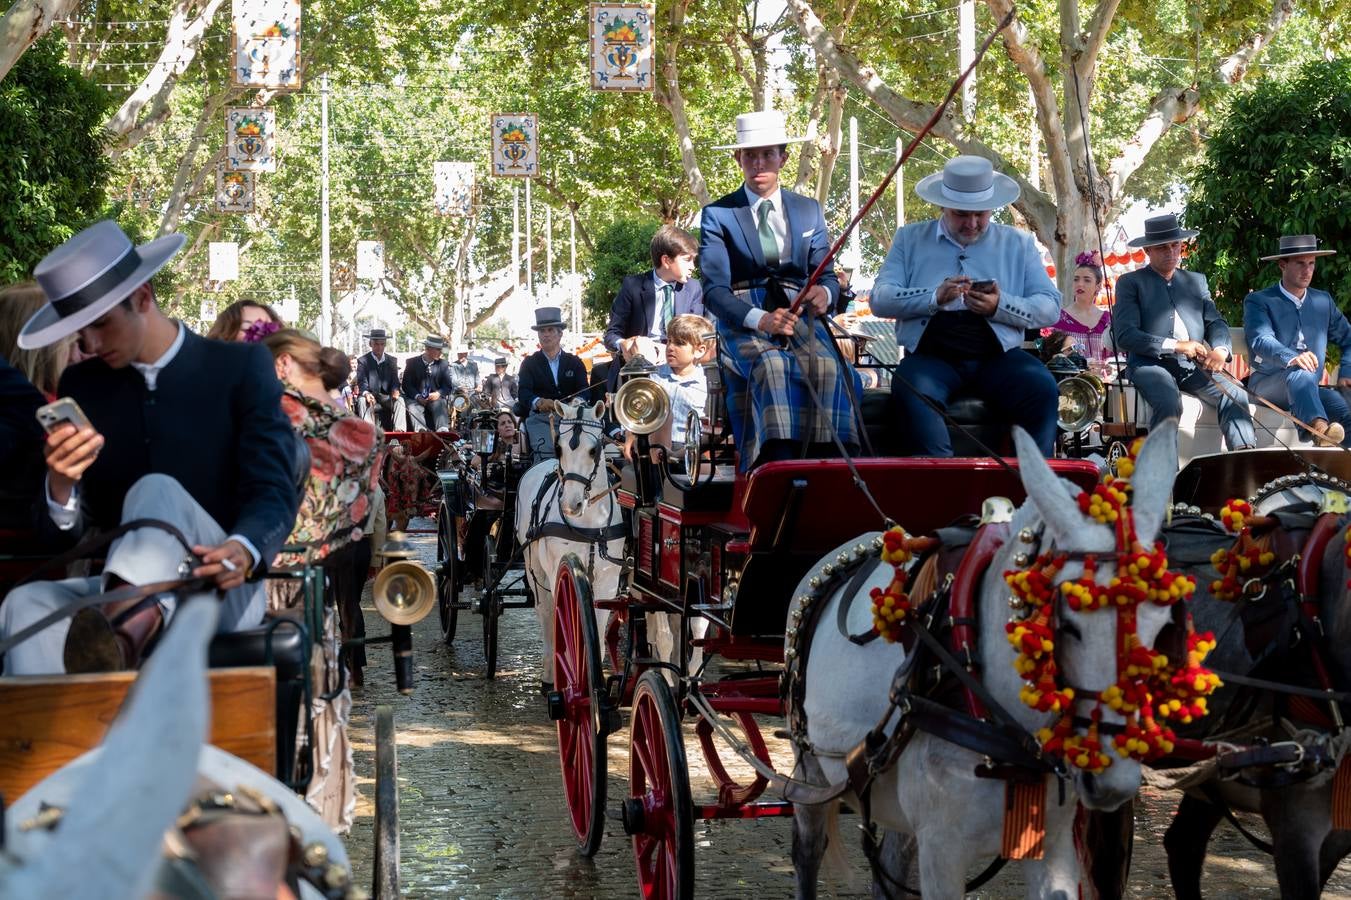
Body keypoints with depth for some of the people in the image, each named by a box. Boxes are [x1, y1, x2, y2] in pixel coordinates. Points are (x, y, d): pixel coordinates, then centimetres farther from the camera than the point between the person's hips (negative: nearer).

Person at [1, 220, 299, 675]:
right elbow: (73, 529, 10)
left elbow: (273, 492, -9)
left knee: (156, 490, -34)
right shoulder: (81, 386, 11)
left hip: (221, 589, -4)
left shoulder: (242, 368, 0)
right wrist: (61, 484, -15)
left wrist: (244, 551, -33)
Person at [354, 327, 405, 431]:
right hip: (369, 395, -2)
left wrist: (395, 390, -19)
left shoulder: (392, 361, 13)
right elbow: (362, 382, -6)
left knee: (399, 400, -27)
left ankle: (399, 431, -38)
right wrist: (366, 393, -29)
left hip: (386, 397, 2)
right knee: (362, 401, -34)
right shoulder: (363, 360, 4)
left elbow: (395, 380, 6)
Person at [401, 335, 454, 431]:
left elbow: (448, 386, 7)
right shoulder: (412, 363, 7)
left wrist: (438, 393, -16)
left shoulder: (442, 364, 11)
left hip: (435, 398, 1)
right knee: (413, 407, -32)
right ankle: (421, 430, -53)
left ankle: (442, 430, -53)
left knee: (440, 405, -31)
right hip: (416, 399, -1)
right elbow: (406, 385, 2)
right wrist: (417, 397, -15)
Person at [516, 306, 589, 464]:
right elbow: (524, 392, -4)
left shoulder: (575, 363, 15)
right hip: (540, 418, -1)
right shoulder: (530, 363, 12)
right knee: (545, 455, -25)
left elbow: (584, 391, 2)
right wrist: (538, 402, -28)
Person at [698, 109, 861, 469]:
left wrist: (825, 294, -12)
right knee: (774, 367, -37)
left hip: (800, 316, 2)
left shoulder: (808, 210, 18)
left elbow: (826, 275, 16)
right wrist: (760, 319, -22)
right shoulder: (717, 215, 8)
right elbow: (714, 290, -2)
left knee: (828, 368, -33)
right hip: (743, 322, -2)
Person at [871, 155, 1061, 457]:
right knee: (912, 392, -34)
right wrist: (935, 297, -13)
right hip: (931, 356, -1)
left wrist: (1000, 306, -12)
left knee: (1042, 388, -28)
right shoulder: (910, 239, 15)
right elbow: (880, 300, 3)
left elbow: (1050, 308, 7)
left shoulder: (1018, 243, 17)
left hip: (998, 356, 1)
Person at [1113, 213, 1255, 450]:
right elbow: (1124, 335, -6)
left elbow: (1215, 322, 16)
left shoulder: (1196, 280, 23)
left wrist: (1221, 350, -9)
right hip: (1150, 363, -4)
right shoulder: (1130, 283, 7)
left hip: (1193, 366, 5)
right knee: (1169, 403, -35)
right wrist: (1175, 346, -15)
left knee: (1235, 396, -22)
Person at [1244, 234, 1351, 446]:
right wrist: (1292, 358, -37)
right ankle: (1319, 428, -66)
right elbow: (1261, 341, -16)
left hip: (1310, 389, 4)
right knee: (1300, 375, -39)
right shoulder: (1258, 301, 2)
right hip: (1267, 385, -4)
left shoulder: (1323, 301, 20)